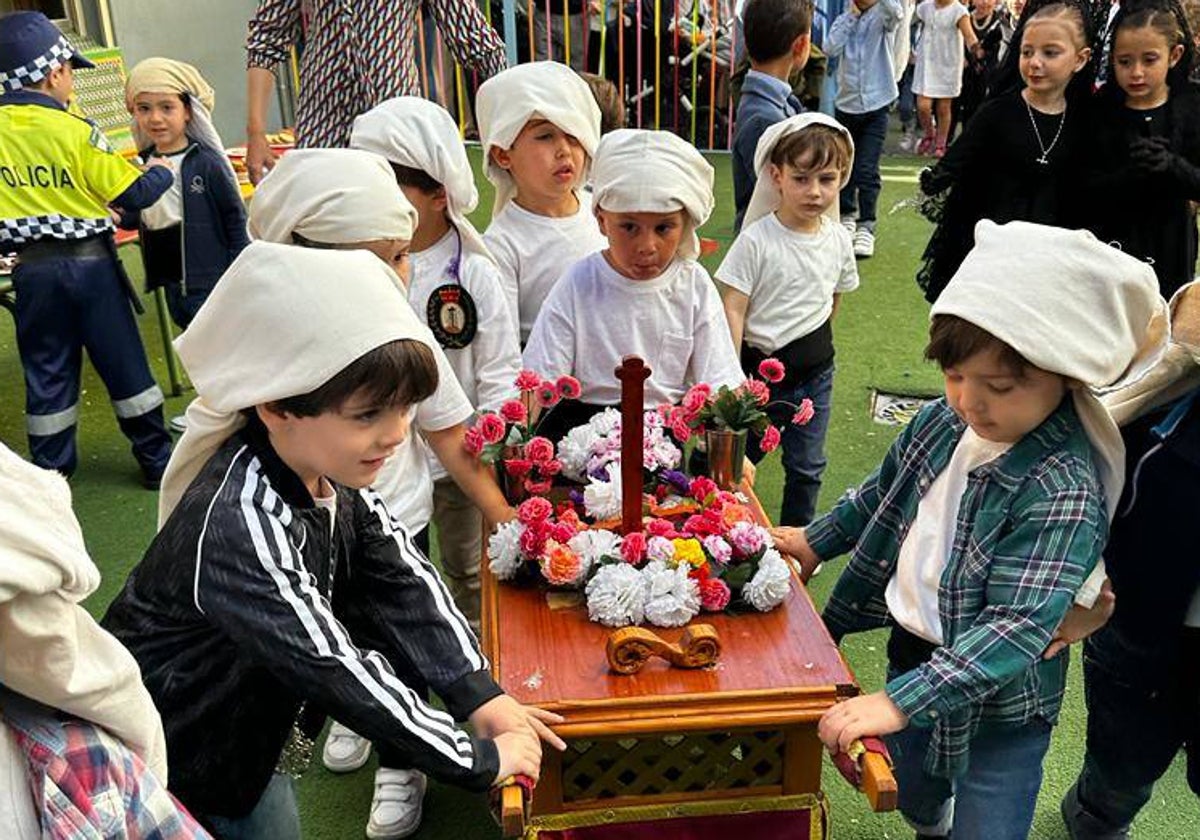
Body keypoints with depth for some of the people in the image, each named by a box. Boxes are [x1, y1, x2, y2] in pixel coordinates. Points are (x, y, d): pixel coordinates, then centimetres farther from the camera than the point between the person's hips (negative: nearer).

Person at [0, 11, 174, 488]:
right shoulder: (76, 131, -13)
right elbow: (135, 193, -11)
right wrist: (162, 173, 8)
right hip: (89, 261, -3)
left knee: (47, 371, 12)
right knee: (123, 361, 7)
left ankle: (50, 470, 18)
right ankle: (156, 458, 15)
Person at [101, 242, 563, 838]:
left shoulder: (327, 471, -12)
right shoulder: (237, 526, -36)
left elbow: (402, 577, -7)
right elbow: (333, 668, -34)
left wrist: (480, 693, -16)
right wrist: (480, 762, -27)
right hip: (172, 762, -6)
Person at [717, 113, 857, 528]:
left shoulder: (838, 240, -2)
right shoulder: (756, 240, -17)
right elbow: (731, 309, -18)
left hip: (815, 372, 4)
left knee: (806, 467, 13)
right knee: (740, 455, 11)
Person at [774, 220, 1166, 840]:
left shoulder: (1064, 490, -30)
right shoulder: (944, 421, -9)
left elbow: (1018, 628, -33)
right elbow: (886, 493, 11)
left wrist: (899, 701, -37)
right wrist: (815, 540, 18)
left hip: (998, 707, -6)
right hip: (914, 654, 7)